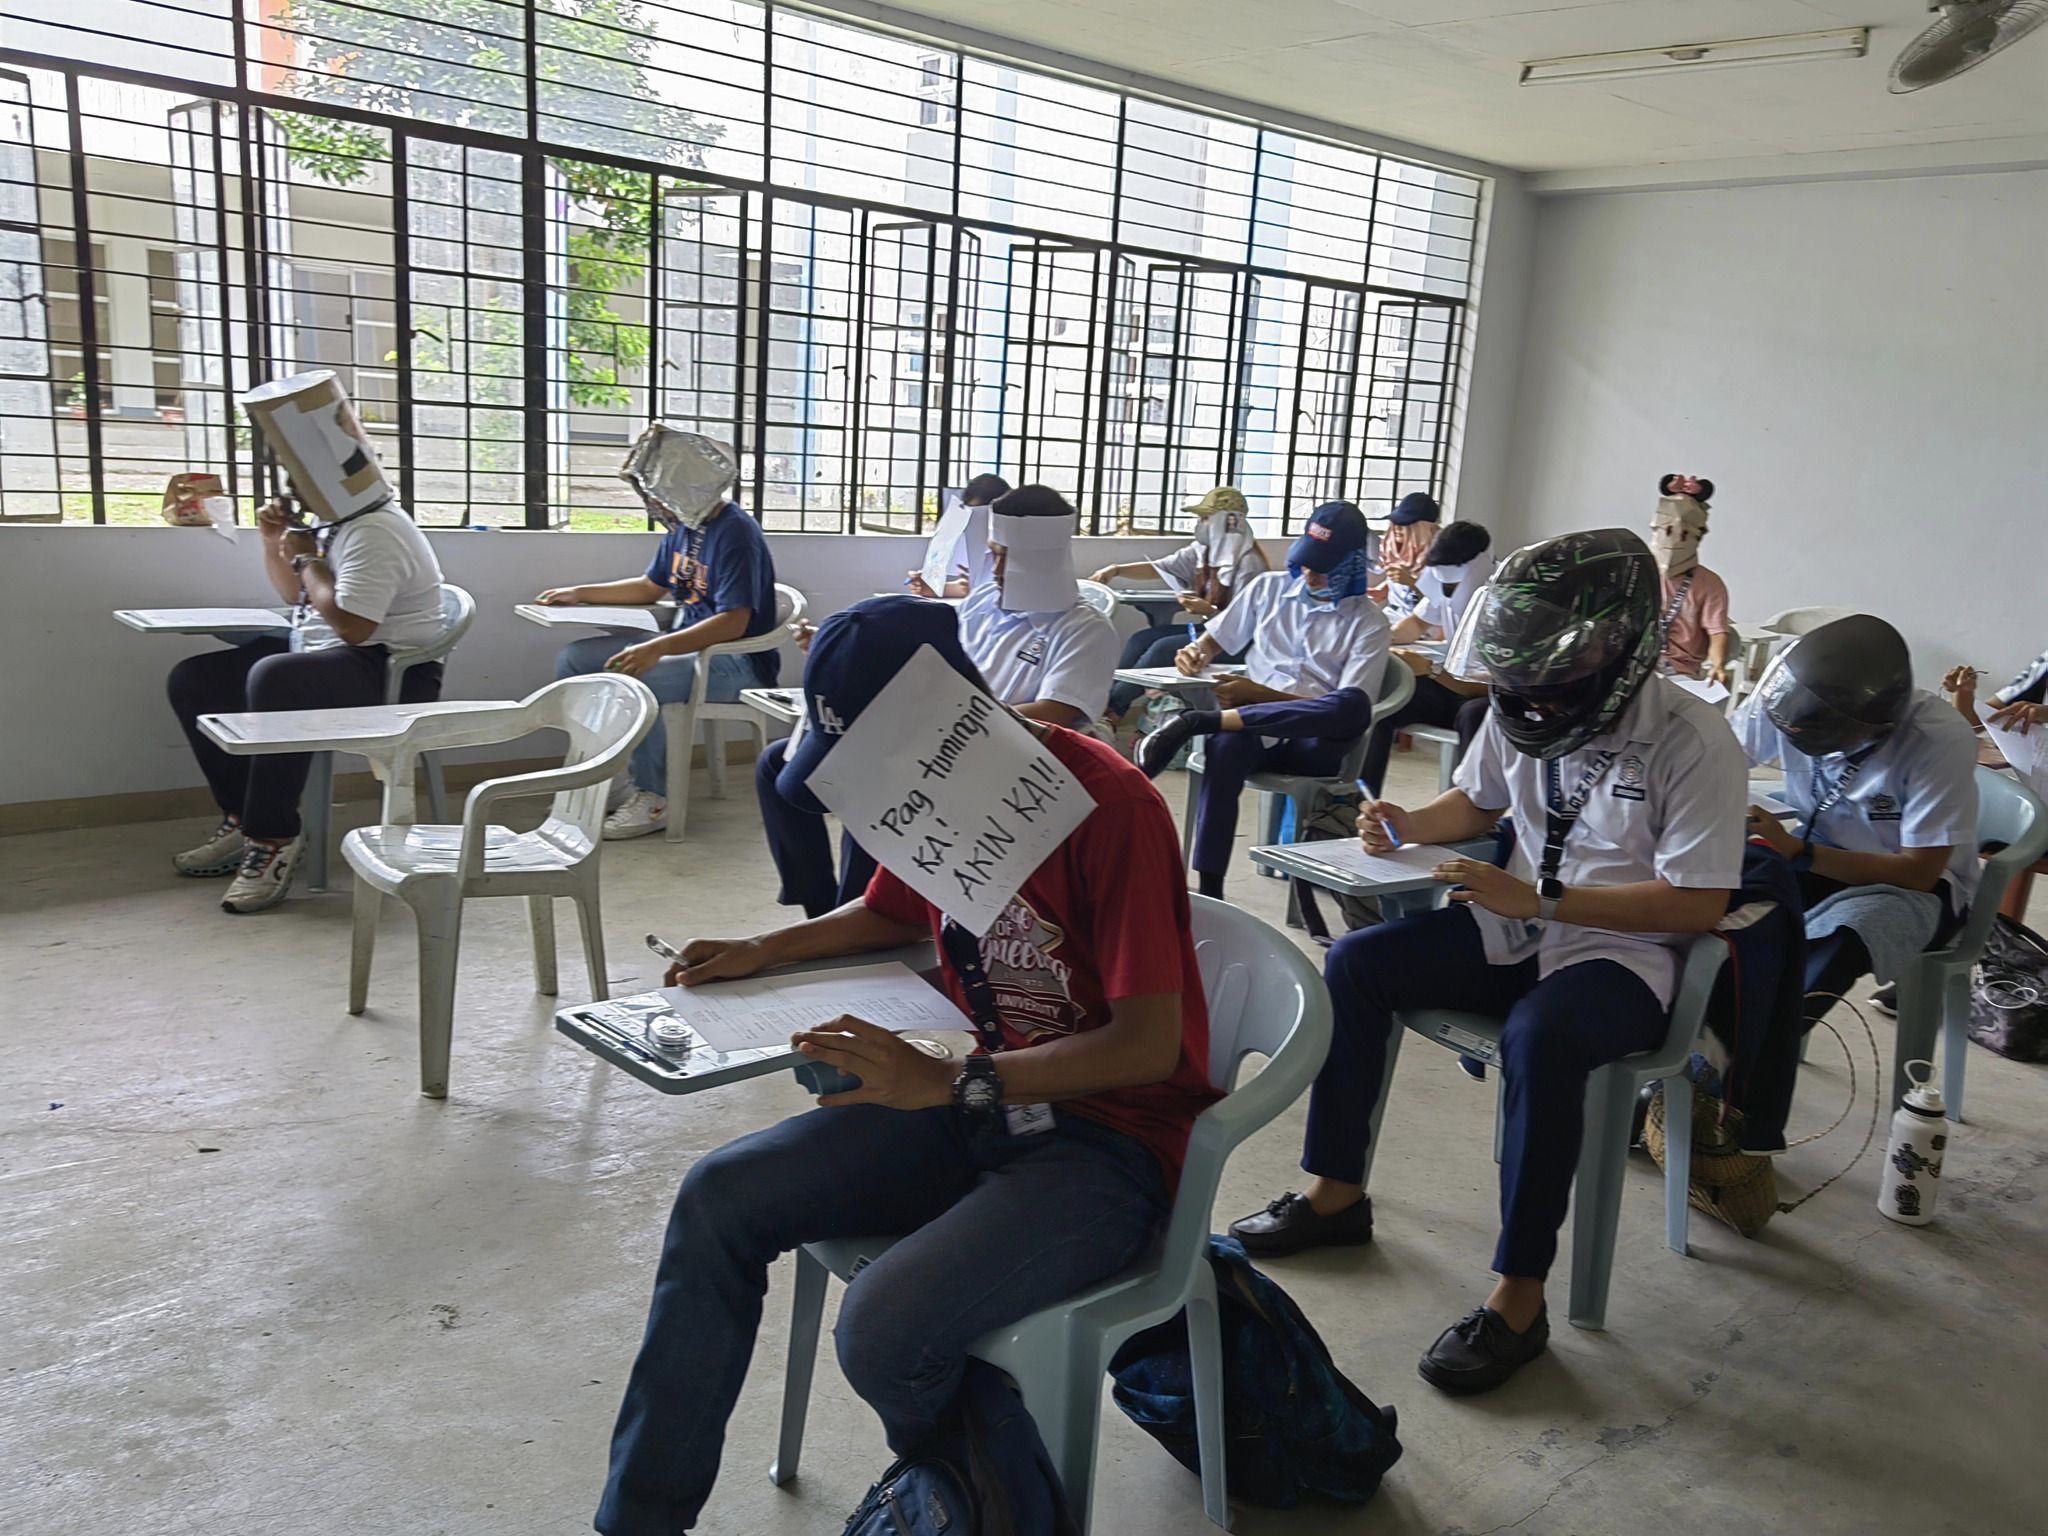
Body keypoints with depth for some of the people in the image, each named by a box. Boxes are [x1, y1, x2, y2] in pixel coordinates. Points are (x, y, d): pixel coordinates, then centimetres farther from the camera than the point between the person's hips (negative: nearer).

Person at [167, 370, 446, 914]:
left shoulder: (376, 533, -18)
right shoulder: (334, 522, 15)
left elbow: (350, 625, -30)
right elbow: (295, 595, 29)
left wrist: (307, 560, -15)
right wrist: (276, 543, 10)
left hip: (386, 674, -11)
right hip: (320, 657, 11)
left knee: (273, 681, -39)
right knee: (192, 680, 6)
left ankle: (274, 837, -28)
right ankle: (243, 817, 4)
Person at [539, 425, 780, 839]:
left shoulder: (736, 533, -19)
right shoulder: (683, 527, 9)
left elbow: (733, 623, -28)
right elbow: (650, 587, 26)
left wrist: (658, 648, -37)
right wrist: (579, 593, 21)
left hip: (737, 662, -10)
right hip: (687, 647, 10)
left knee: (630, 682, -33)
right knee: (573, 660, 3)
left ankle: (652, 798, -15)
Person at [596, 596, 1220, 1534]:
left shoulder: (1110, 806, -22)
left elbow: (1149, 1044, -23)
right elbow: (890, 915, 23)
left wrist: (949, 1083, -29)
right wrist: (762, 952, 6)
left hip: (1106, 1139, -8)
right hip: (975, 1103, 8)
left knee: (883, 1330, -27)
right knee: (720, 1199, -6)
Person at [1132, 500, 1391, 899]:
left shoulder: (1368, 621, 4)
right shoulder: (1269, 587, 15)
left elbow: (1347, 707, -8)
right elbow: (1214, 642, 24)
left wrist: (1261, 694, -15)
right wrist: (1197, 655, -2)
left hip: (1312, 740, -1)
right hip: (1252, 728, 2)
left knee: (1354, 706, -38)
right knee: (1227, 746, -37)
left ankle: (1198, 721, -38)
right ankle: (1208, 889, -37)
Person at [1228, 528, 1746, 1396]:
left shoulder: (1692, 742, -19)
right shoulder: (1521, 709, -1)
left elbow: (1697, 905, -23)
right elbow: (1475, 802, 18)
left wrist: (1537, 899, -29)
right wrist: (1408, 824, -6)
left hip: (1626, 952, -7)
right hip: (1522, 927, 7)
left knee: (1539, 1037, -37)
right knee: (1357, 962, -8)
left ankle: (1519, 1300, -22)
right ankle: (1336, 1193, 6)